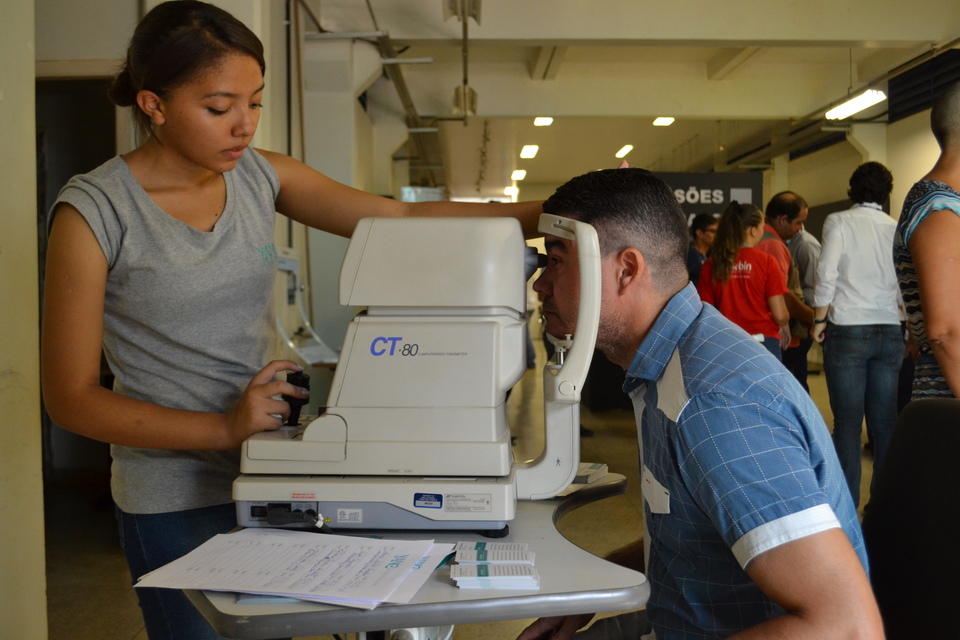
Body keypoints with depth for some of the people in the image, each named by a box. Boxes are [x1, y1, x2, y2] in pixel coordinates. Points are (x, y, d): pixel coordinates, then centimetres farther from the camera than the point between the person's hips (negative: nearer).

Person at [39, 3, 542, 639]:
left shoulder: (258, 175, 1)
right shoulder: (94, 211, -13)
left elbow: (400, 218, -5)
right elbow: (71, 397, -11)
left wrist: (542, 214, -15)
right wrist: (224, 429, -22)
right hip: (178, 500, -4)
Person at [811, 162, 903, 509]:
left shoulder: (839, 221, -3)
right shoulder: (896, 228, 7)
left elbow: (827, 275, -11)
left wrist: (819, 319, -1)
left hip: (848, 329, -4)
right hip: (889, 331, 4)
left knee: (847, 422, 0)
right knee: (885, 421, 8)